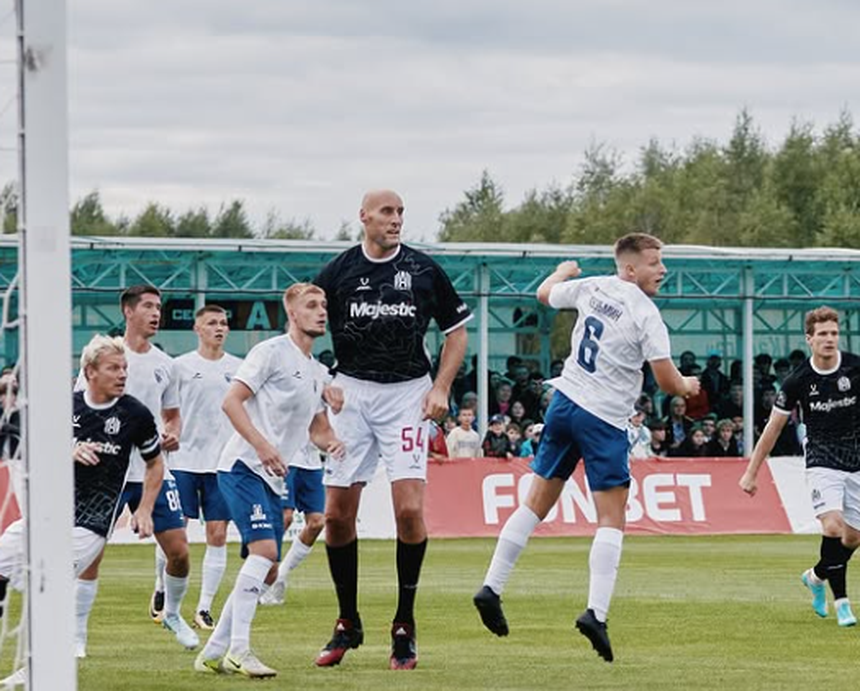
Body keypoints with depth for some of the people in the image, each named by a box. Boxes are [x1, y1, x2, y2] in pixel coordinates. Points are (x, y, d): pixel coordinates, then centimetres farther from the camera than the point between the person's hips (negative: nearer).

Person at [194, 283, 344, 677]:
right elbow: (231, 401, -13)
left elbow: (317, 428, 28)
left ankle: (213, 653, 13)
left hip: (272, 478, 9)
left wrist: (331, 443, 4)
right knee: (264, 548, -23)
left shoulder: (317, 372, 18)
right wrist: (261, 445, -24)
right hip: (242, 467, -9)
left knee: (266, 570, 7)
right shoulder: (272, 352, -6)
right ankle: (238, 650, -23)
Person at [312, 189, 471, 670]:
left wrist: (441, 388, -1)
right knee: (338, 513, 0)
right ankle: (348, 624, 16)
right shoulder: (338, 272, 1)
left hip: (407, 392, -1)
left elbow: (456, 330, 10)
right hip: (352, 391, 1)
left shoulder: (424, 270, 0)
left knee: (409, 508, -14)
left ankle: (405, 626, -1)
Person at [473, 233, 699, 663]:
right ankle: (596, 612, -17)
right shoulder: (646, 315, -12)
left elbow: (545, 294, 25)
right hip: (604, 419, -6)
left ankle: (491, 589, 11)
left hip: (565, 401, 6)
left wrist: (564, 271, 46)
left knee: (536, 504, 13)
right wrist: (688, 387, 11)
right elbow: (667, 381, -12)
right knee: (612, 519, -4)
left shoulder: (592, 288, 5)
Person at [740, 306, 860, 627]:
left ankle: (817, 576, 34)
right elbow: (774, 426, 2)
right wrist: (751, 472, 3)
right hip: (822, 461, -2)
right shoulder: (798, 380, -8)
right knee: (833, 526, -23)